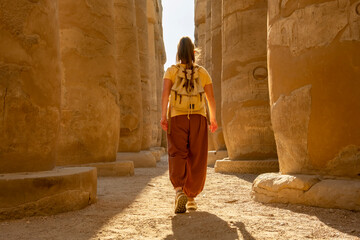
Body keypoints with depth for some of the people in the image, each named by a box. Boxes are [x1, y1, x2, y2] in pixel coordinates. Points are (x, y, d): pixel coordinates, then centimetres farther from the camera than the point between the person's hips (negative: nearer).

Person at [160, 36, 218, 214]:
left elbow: (165, 93, -11)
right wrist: (213, 118, 15)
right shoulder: (202, 72, 7)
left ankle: (179, 191, -27)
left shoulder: (171, 71, 3)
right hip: (198, 118, 1)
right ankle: (191, 198, 15)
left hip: (177, 118, -1)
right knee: (196, 160, 9)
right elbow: (211, 97, 5)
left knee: (177, 156, -3)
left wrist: (163, 116, -14)